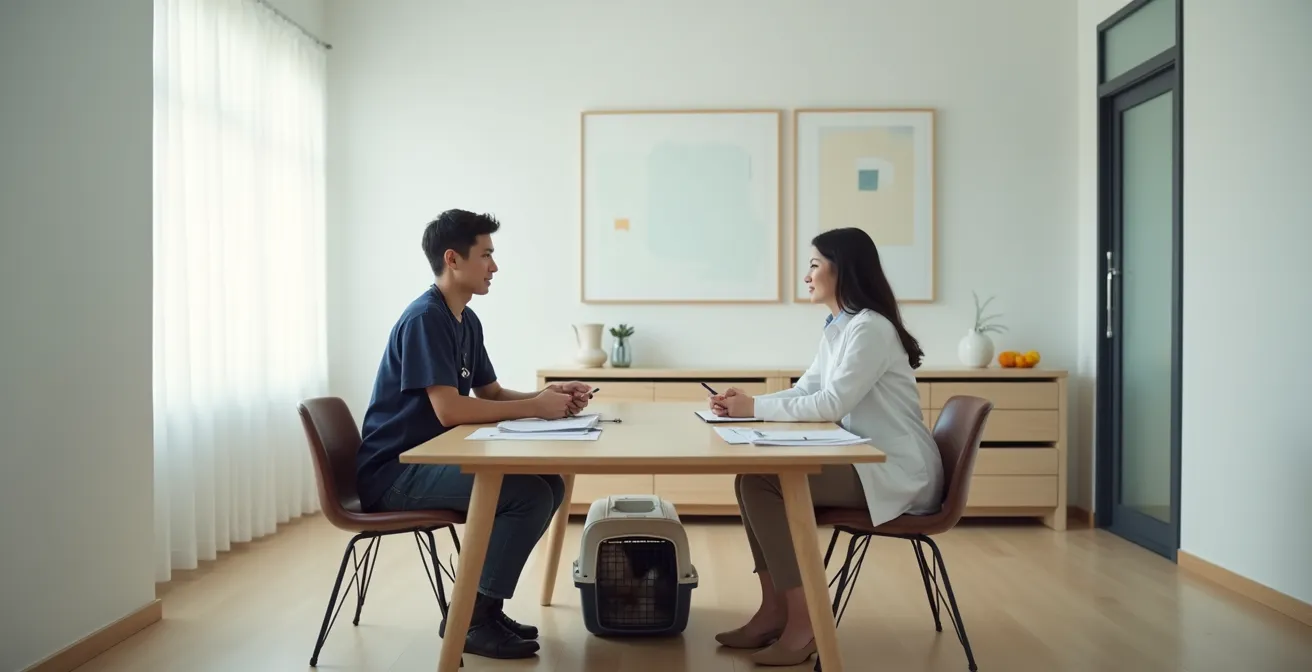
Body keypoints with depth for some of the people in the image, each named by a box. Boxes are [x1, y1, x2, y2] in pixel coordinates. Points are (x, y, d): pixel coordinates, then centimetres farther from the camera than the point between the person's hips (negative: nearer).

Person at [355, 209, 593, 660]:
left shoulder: (467, 321, 10)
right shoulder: (424, 319, -19)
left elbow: (491, 393, 16)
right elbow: (450, 410, -27)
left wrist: (548, 396, -2)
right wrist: (535, 408, -19)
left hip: (430, 459, 9)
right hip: (394, 472, -9)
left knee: (550, 484, -1)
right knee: (528, 494, -22)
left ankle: (484, 604, 9)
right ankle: (470, 617, -6)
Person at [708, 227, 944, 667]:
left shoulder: (871, 328, -16)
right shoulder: (838, 328, 14)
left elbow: (831, 404, -23)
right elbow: (804, 392, 13)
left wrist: (756, 408, -16)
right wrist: (746, 402, -3)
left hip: (897, 472, -9)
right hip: (866, 464, 9)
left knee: (762, 483, -19)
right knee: (751, 479, -2)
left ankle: (802, 624, -12)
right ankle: (775, 611, 1)